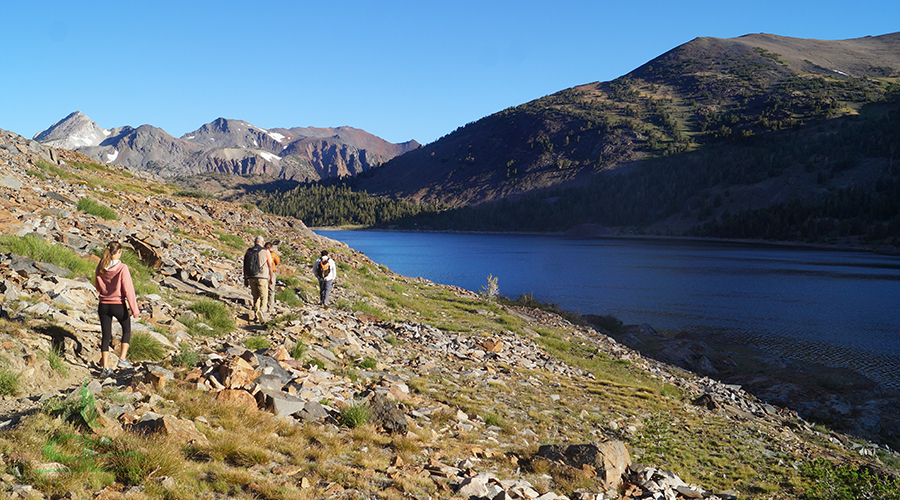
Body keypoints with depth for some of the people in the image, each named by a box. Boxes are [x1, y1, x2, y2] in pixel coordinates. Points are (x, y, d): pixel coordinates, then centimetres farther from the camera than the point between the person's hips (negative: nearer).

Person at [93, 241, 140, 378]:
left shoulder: (100, 268, -1)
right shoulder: (122, 268, -16)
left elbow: (97, 287, 12)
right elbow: (128, 290, -16)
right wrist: (135, 310, -13)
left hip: (103, 305, 4)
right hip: (119, 305, -4)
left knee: (105, 336, 10)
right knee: (127, 330, 20)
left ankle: (105, 367, 8)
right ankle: (122, 359, 14)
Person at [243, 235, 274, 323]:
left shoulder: (248, 251, 6)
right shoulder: (265, 251, -3)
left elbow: (245, 266, 7)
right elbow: (270, 265, 0)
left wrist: (245, 279, 13)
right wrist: (271, 277, 10)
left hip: (251, 277, 4)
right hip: (262, 277, -4)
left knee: (256, 297, 16)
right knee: (264, 298, -1)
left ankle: (256, 316, 14)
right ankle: (261, 311, -27)